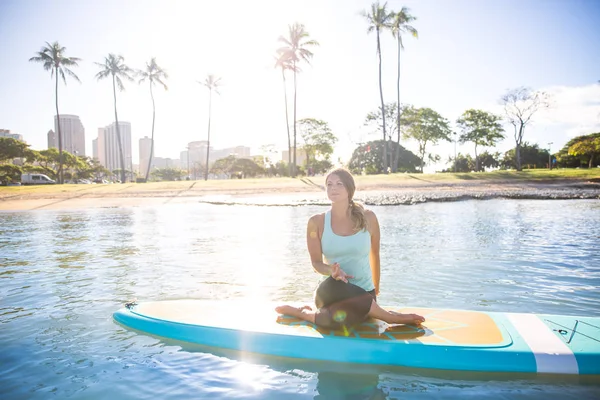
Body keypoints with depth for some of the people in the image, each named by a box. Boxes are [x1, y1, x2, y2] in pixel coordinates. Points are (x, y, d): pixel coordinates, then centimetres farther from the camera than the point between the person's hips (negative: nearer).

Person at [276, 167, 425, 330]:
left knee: (338, 318, -35)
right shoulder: (316, 222, -3)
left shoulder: (368, 218, 0)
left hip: (362, 294, -1)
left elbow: (374, 255, 12)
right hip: (332, 291, 1)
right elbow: (316, 263, -3)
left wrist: (375, 288, 22)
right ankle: (390, 317, -13)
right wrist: (332, 270, -25)